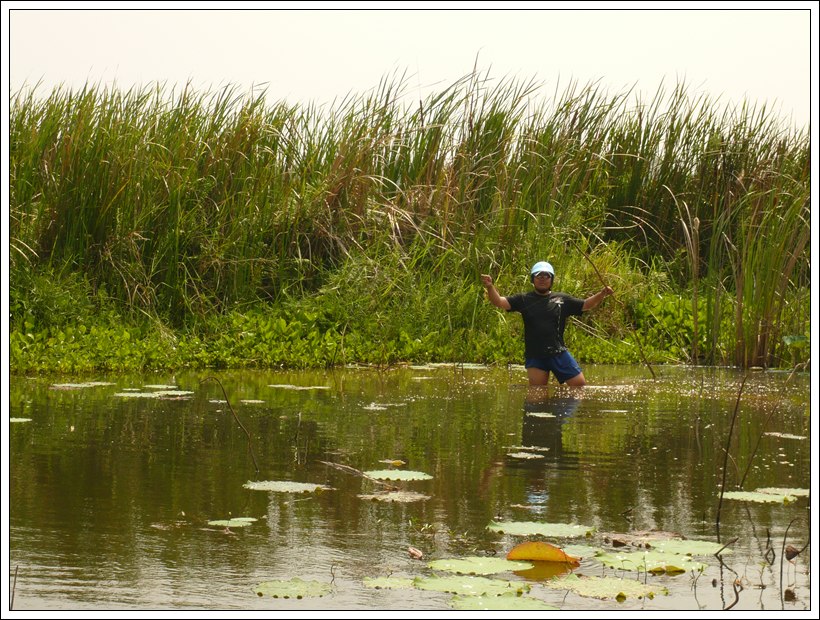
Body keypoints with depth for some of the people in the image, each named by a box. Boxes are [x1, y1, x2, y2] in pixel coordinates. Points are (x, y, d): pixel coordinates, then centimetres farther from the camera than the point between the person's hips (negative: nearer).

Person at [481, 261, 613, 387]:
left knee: (580, 385, -1)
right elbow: (499, 302, -3)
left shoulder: (562, 300, 6)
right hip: (534, 357, -1)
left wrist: (602, 294, -8)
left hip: (559, 354, 1)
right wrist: (490, 287, -21)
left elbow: (586, 305, 8)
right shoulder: (524, 300, 4)